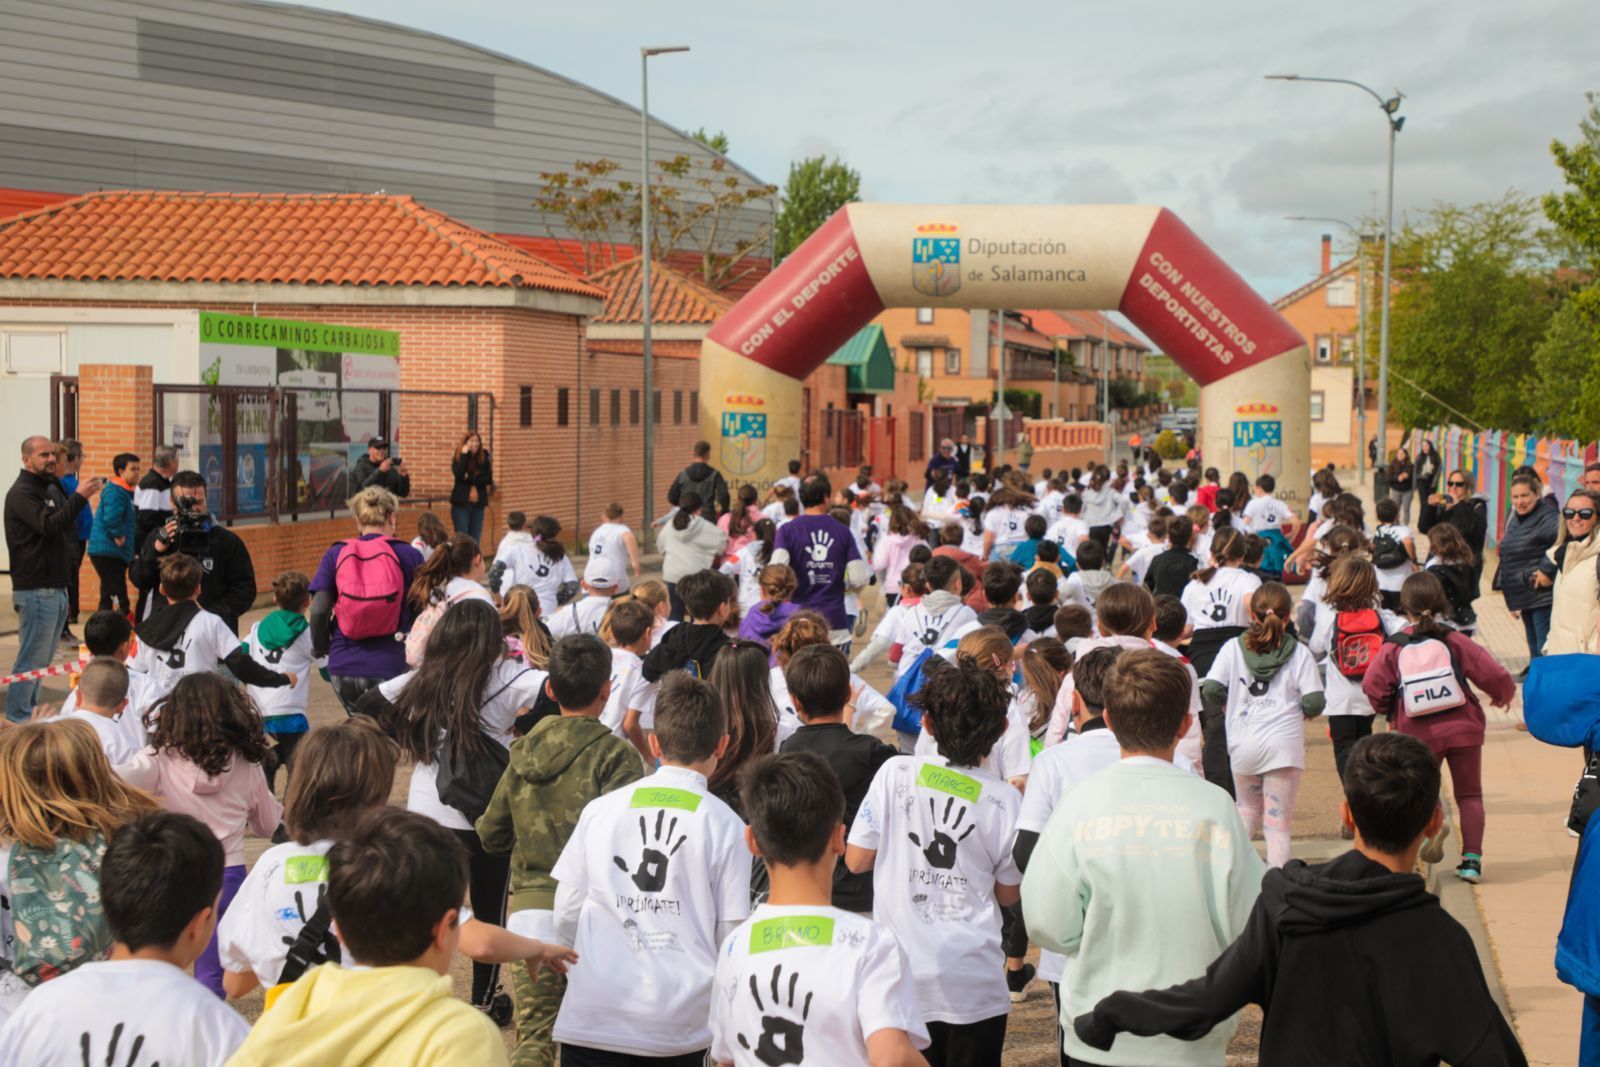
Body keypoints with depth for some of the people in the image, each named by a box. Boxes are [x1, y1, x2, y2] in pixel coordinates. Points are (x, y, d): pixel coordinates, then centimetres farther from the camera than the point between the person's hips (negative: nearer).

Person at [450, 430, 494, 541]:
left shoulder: (485, 458, 3)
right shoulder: (458, 457, -1)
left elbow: (488, 480, -4)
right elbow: (458, 475, -19)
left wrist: (470, 478, -14)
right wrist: (464, 455, -18)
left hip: (478, 504, 2)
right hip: (461, 504, -2)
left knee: (475, 541, 4)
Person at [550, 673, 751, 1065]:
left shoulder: (600, 809, 4)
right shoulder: (726, 825, -3)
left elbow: (566, 913, 7)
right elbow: (731, 933, -1)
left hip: (594, 1016, 1)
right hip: (681, 1023, -1)